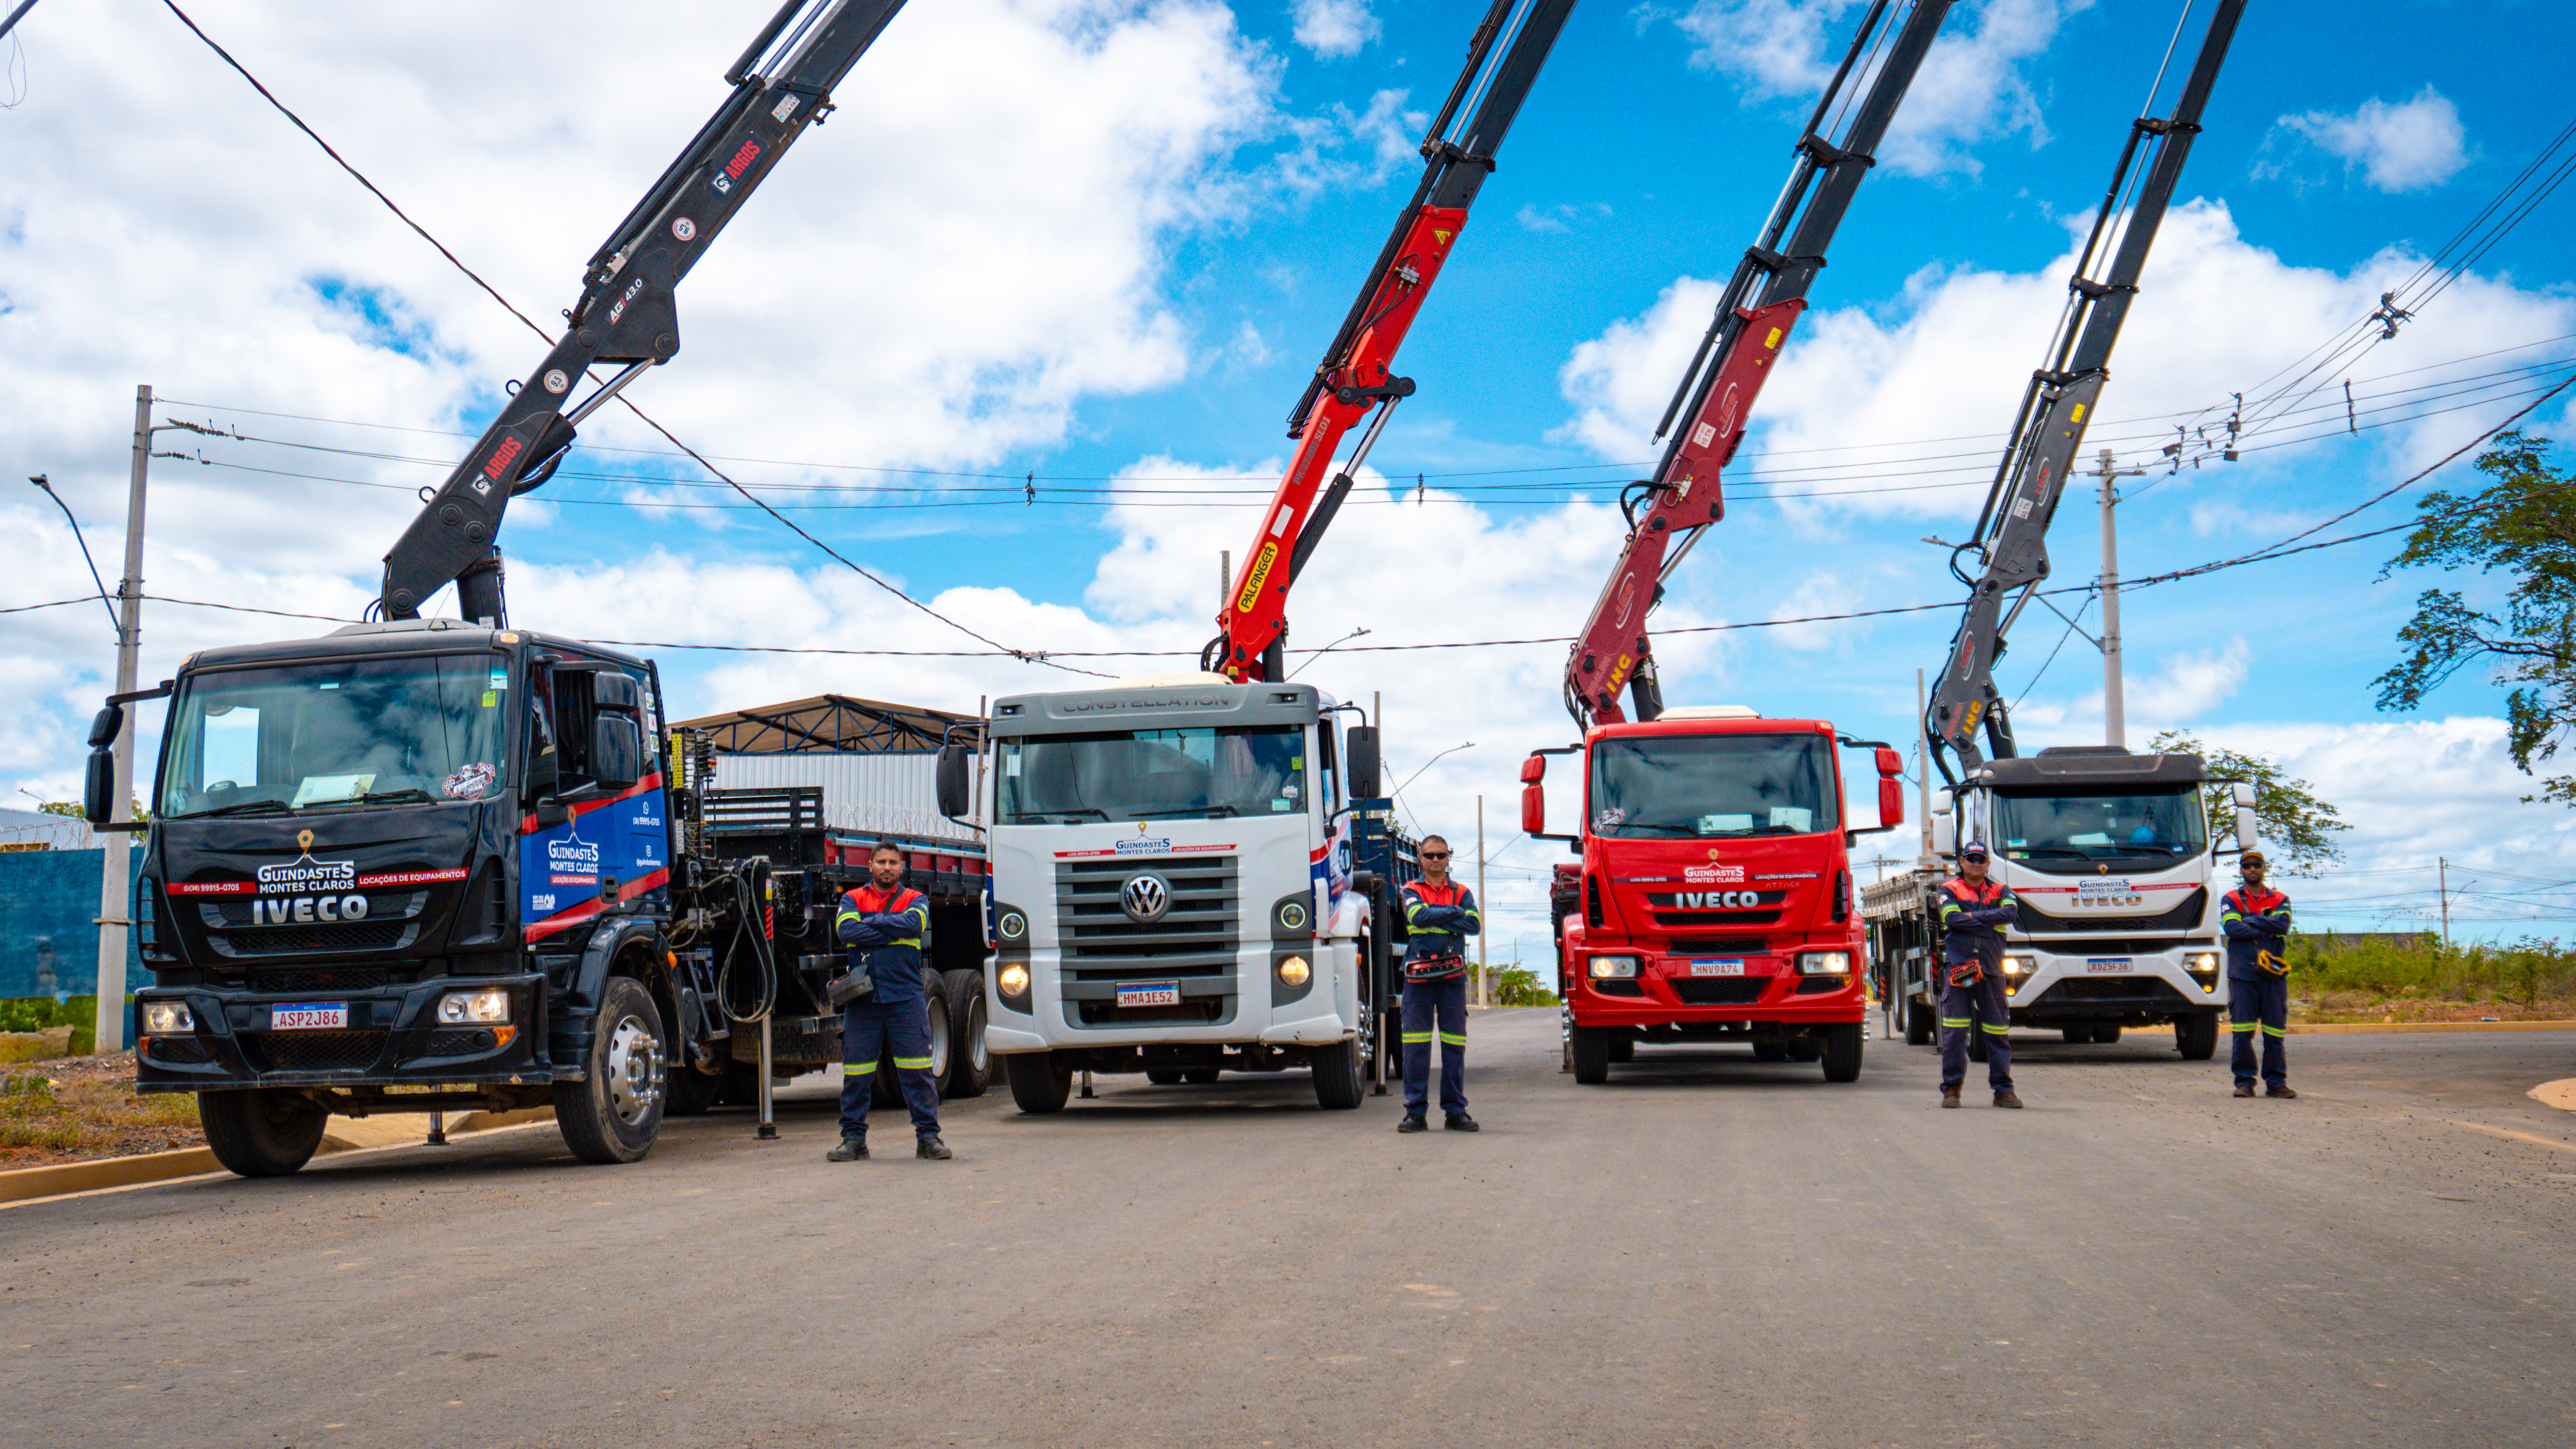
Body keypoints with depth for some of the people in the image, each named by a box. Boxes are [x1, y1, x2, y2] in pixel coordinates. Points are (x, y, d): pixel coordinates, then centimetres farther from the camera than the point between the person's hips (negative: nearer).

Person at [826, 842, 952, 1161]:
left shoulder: (915, 900, 12)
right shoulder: (852, 899, 14)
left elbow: (913, 923, -11)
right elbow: (846, 930, -7)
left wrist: (870, 923, -5)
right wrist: (893, 932, -7)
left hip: (906, 998, -1)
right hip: (863, 999, 1)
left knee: (918, 1072, -2)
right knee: (856, 1074, 3)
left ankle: (928, 1136, 4)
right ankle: (853, 1138, 12)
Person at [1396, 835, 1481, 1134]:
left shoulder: (1461, 893, 12)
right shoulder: (1411, 891, 7)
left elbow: (1474, 924, -6)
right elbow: (1419, 916, -14)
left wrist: (1434, 918, -8)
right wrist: (1453, 913, -8)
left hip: (1453, 976, 2)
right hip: (1418, 975, -2)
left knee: (1455, 1044, 3)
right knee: (1416, 1045, -3)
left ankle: (1456, 1111, 10)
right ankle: (1415, 1111, 2)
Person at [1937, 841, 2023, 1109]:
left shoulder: (2000, 891, 17)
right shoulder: (1949, 890, 10)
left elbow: (2011, 912, -5)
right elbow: (1952, 919, -9)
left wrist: (1975, 916, -9)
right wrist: (1990, 923, -6)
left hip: (1992, 968, 2)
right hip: (1958, 965, -2)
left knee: (1998, 1031, 3)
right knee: (1954, 1032, -5)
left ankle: (2003, 1090, 8)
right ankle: (1951, 1089, 1)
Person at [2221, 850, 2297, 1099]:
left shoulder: (2280, 900, 15)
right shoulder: (2231, 900, 11)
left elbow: (2283, 924, -6)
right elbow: (2232, 927, -8)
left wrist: (2251, 921, -6)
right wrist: (2267, 929, -6)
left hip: (2274, 975, 1)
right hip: (2243, 974, -1)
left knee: (2274, 1032, 1)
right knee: (2243, 1031, -5)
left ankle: (2276, 1082, 7)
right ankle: (2244, 1082, 1)